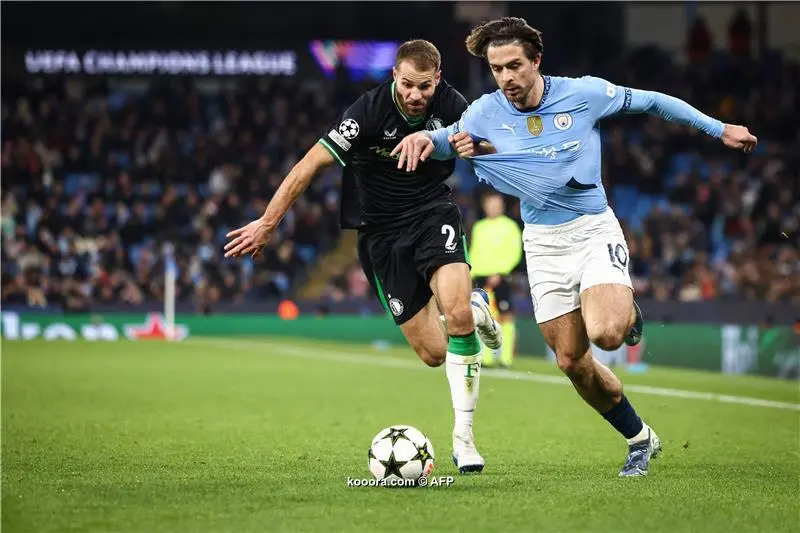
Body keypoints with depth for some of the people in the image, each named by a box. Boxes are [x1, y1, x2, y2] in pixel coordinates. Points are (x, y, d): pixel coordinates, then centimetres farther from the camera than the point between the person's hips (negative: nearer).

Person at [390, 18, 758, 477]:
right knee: (572, 361, 1)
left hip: (594, 229, -3)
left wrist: (719, 129, 6)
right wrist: (424, 138, -22)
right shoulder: (486, 114, -5)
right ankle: (640, 439, 23)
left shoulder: (584, 94, -10)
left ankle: (627, 312, 9)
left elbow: (652, 101, 2)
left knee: (605, 334, -29)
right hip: (543, 244, 3)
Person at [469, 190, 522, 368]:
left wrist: (499, 273, -15)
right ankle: (486, 358, 3)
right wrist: (470, 275, 9)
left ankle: (506, 358, -7)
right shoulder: (479, 227, 16)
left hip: (500, 277, -4)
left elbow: (515, 253, -5)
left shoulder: (509, 226, 1)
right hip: (481, 277, 4)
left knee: (505, 316, -6)